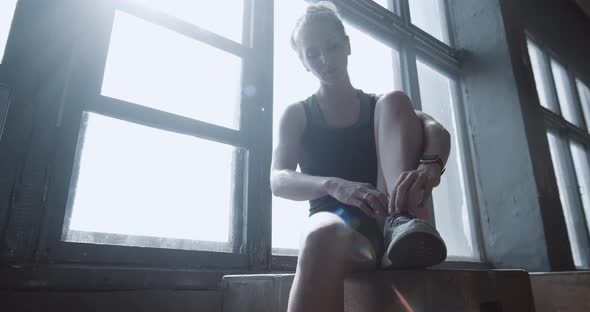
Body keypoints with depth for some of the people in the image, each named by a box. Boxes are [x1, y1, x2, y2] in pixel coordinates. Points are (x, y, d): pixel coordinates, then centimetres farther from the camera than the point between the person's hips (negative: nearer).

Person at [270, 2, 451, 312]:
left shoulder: (379, 105, 14)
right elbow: (278, 181, -6)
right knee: (323, 236, -41)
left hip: (386, 219, 2)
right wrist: (334, 185, -28)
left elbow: (436, 130, -6)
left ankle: (406, 220, -31)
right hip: (336, 222, -2)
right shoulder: (297, 115, 11)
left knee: (394, 101, -13)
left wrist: (430, 166, -32)